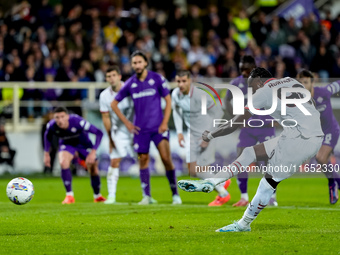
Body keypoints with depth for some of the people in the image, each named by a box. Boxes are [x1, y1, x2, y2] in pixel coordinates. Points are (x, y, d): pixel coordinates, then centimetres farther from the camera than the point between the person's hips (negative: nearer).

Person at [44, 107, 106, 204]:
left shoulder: (77, 121, -39)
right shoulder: (51, 126, -28)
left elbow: (99, 133, -31)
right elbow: (47, 136, -1)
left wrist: (93, 152, -33)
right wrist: (46, 154, 2)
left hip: (83, 143, -1)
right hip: (67, 144, 1)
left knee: (93, 168, 4)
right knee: (63, 163, -27)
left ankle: (97, 196, 32)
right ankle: (69, 195, -17)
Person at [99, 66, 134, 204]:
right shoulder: (104, 95, -3)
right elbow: (106, 117, 2)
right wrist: (111, 138, 0)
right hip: (118, 133, 1)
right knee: (114, 162, -8)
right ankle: (111, 196, -3)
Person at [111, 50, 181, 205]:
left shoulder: (157, 79, -2)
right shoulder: (130, 84, 3)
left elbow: (168, 100, 2)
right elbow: (114, 104, 12)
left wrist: (165, 123, -7)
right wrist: (127, 123, 5)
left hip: (158, 127, -2)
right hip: (140, 129, 2)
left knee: (166, 158, -11)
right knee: (143, 160, 0)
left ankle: (175, 194, -2)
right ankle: (146, 196, 7)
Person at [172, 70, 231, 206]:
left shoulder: (199, 96, -27)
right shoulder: (175, 94, -6)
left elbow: (218, 113, -19)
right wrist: (179, 132, 5)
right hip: (192, 135, 7)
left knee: (200, 170, -6)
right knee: (192, 171, 5)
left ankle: (223, 195, 16)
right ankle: (222, 182, 28)